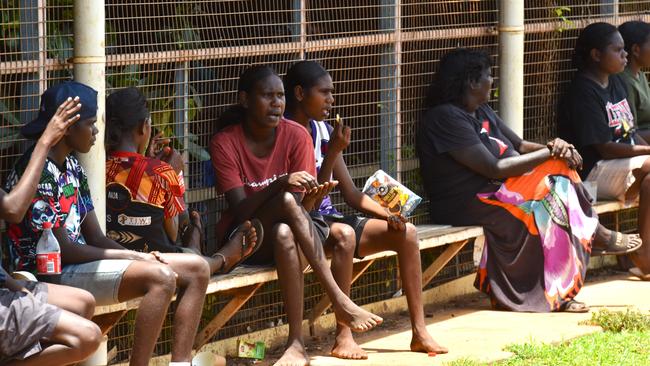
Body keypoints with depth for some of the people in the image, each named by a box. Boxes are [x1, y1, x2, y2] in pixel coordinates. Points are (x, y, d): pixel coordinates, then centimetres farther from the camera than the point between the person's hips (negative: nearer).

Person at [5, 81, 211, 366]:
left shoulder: (72, 167, 14)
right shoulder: (38, 172, -16)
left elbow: (95, 238, 13)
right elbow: (63, 249, -18)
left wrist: (141, 257, -5)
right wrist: (133, 257, -13)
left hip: (78, 262, 10)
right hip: (51, 276, -10)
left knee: (196, 269, 3)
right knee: (159, 277, -30)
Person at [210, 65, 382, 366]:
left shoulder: (296, 135, -4)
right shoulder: (225, 143, -11)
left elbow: (300, 207, -7)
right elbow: (239, 211, -20)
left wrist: (313, 196, -31)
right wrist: (280, 184, -35)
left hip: (282, 231, 2)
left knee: (285, 234, -37)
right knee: (286, 201, -34)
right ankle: (340, 302, -39)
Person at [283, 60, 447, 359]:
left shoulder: (324, 132, 10)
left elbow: (351, 194, 14)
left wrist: (387, 214, -2)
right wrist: (333, 153, -22)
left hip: (328, 218, 8)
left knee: (405, 232, -6)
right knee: (342, 234, -38)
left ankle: (419, 332, -6)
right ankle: (343, 337, -34)